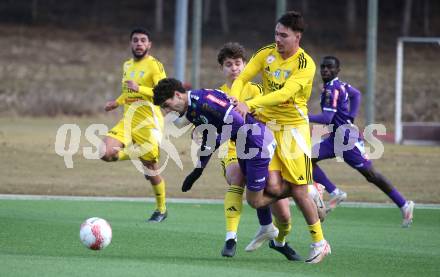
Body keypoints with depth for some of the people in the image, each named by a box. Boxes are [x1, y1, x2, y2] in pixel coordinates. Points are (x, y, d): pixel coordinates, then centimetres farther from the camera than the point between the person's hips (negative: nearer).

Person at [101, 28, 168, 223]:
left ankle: (161, 210, 20)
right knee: (105, 152, -17)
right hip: (128, 121, 6)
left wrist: (139, 89, -24)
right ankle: (138, 155, 10)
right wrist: (117, 102, 15)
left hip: (148, 123, -6)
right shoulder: (127, 66, 15)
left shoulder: (154, 65, -7)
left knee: (151, 170, -1)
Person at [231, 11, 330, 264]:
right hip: (267, 126, 4)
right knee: (273, 186, -11)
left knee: (298, 191, -4)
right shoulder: (267, 53, 1)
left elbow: (284, 93, -28)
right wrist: (234, 100, -23)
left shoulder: (305, 65, -15)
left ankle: (320, 241, 13)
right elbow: (242, 78, -2)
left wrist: (250, 104, -36)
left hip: (293, 128, -4)